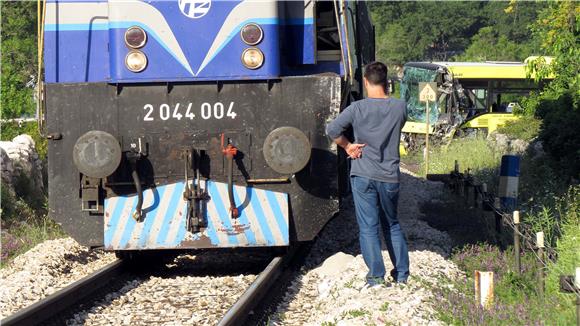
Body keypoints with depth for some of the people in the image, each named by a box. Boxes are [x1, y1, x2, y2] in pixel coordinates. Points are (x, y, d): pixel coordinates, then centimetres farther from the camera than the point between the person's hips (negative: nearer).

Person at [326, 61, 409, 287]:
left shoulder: (357, 109, -10)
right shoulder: (400, 107, -3)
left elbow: (332, 130, -16)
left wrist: (347, 146, -2)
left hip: (363, 176, -2)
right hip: (390, 176, 3)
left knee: (368, 227, 3)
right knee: (392, 225, 18)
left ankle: (376, 275, 0)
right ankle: (402, 272, 19)